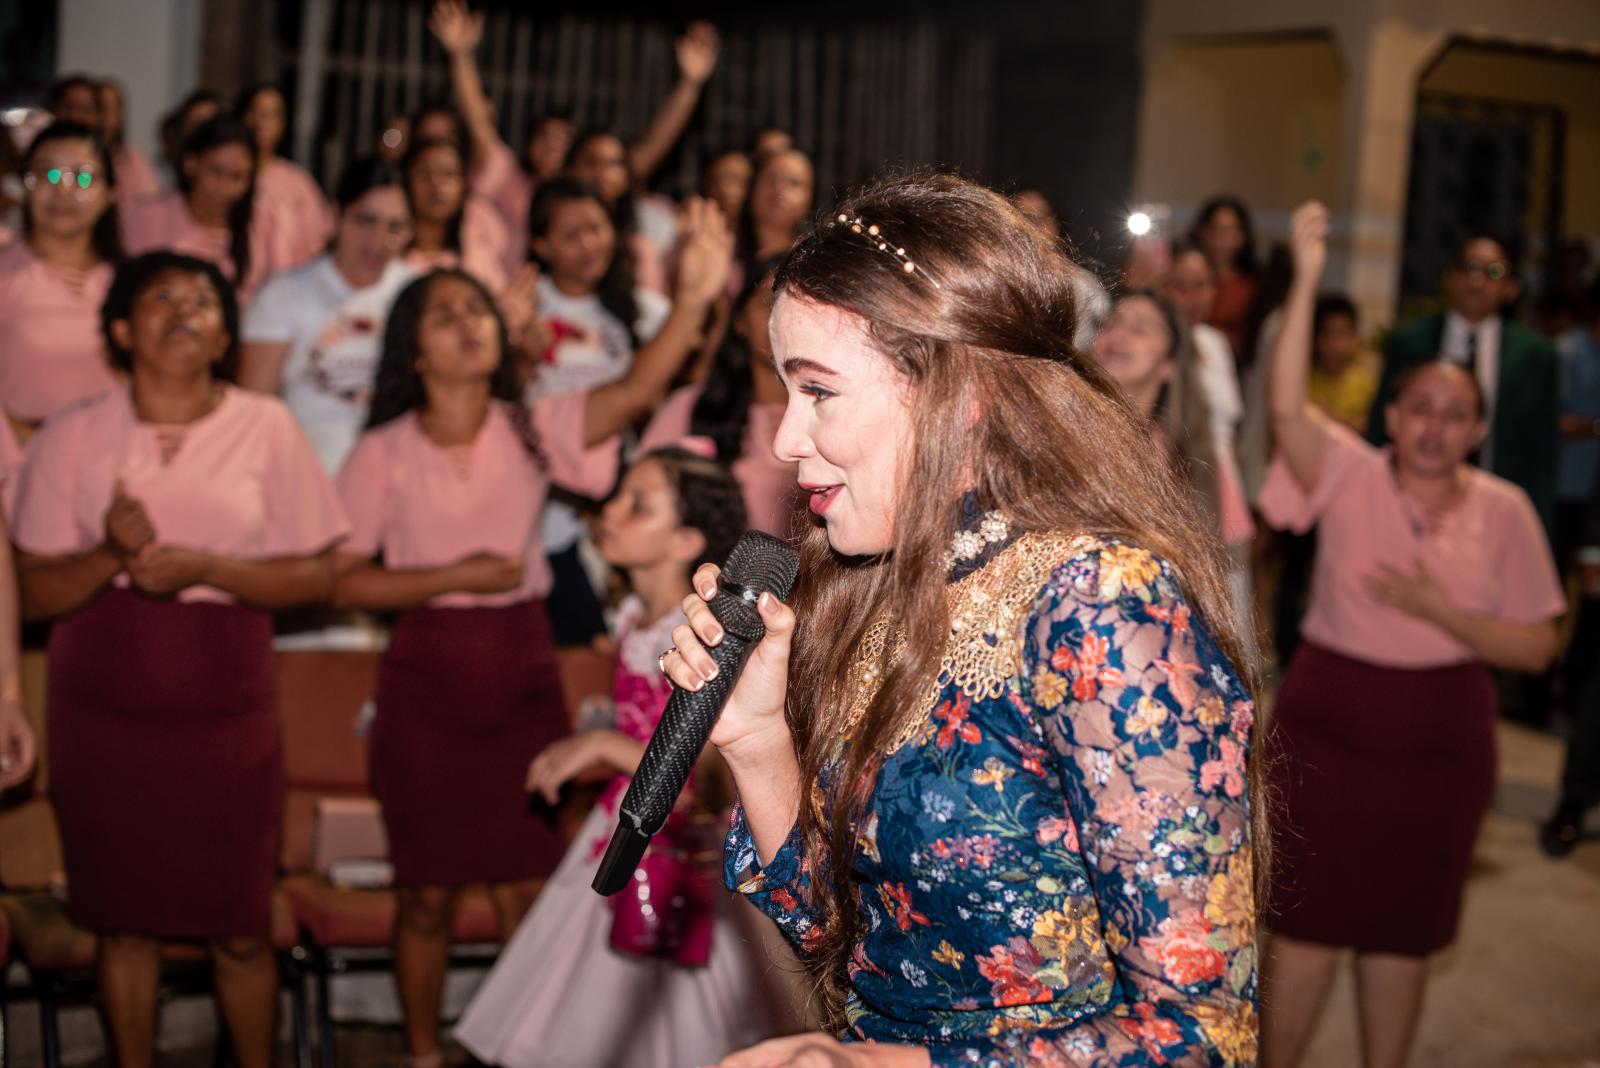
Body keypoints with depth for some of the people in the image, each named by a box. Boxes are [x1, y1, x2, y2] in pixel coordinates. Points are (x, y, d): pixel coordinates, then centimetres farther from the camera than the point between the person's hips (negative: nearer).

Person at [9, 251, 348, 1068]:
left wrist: (205, 567, -17)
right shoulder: (73, 436, 1)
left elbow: (316, 577, -3)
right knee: (126, 922, 8)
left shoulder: (265, 427, -1)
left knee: (239, 928, 5)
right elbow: (35, 593, 0)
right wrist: (111, 555, -19)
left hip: (227, 717, 0)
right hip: (103, 715, 1)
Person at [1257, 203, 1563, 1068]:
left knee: (1403, 929, 14)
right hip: (1327, 723, -2)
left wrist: (1440, 611, -18)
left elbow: (1536, 646, -2)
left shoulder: (1504, 512, -3)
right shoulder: (1352, 476, -7)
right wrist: (1307, 278, -30)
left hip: (1439, 738, 2)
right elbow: (1286, 405, -25)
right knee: (1307, 916, 3)